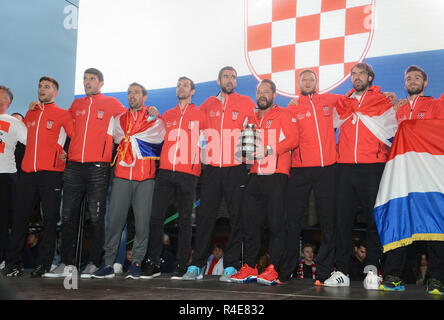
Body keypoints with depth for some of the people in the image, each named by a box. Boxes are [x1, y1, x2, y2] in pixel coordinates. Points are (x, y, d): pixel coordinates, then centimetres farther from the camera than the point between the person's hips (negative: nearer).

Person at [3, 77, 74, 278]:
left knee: (50, 218, -2)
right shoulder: (30, 114, 19)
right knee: (20, 216, 3)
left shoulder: (62, 115, 4)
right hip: (27, 171, 4)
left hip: (51, 172, -4)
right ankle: (13, 263, 10)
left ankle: (43, 263, 5)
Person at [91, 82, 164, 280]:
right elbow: (118, 138, 10)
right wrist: (141, 138, 3)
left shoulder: (154, 118, 10)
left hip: (145, 176, -2)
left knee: (142, 220, -3)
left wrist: (130, 137, 0)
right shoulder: (119, 119, 19)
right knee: (115, 218, -3)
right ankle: (108, 264, 3)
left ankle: (136, 263, 6)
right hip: (122, 175, 2)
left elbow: (158, 136, -2)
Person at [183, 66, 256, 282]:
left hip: (236, 169, -2)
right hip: (212, 168, 2)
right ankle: (196, 265, 6)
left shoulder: (246, 103, 7)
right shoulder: (209, 104, 14)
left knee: (236, 217, -1)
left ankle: (231, 266, 6)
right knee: (205, 216, 1)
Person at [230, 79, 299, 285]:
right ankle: (249, 268, 10)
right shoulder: (252, 118, 22)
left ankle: (273, 270, -2)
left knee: (276, 222, -6)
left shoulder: (283, 114, 6)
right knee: (249, 221, 2)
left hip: (276, 176, -5)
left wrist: (269, 150, -17)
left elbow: (293, 138, -8)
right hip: (255, 175, 5)